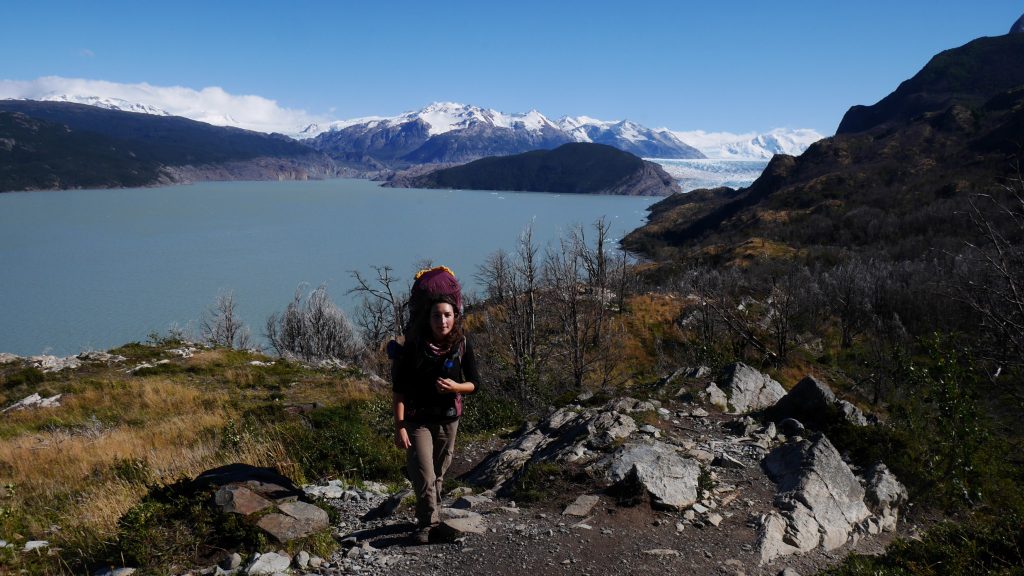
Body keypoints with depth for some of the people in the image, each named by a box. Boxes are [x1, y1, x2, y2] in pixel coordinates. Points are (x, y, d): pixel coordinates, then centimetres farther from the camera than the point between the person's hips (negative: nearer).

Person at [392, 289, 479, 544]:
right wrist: (399, 427, -16)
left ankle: (428, 522, 31)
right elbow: (399, 390, -12)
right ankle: (428, 523, 4)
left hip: (448, 420, 3)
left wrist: (456, 387, -20)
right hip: (417, 420, -3)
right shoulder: (413, 347, -15)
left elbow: (474, 383, 2)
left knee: (439, 474, 14)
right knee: (424, 477, -11)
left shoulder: (462, 346, -7)